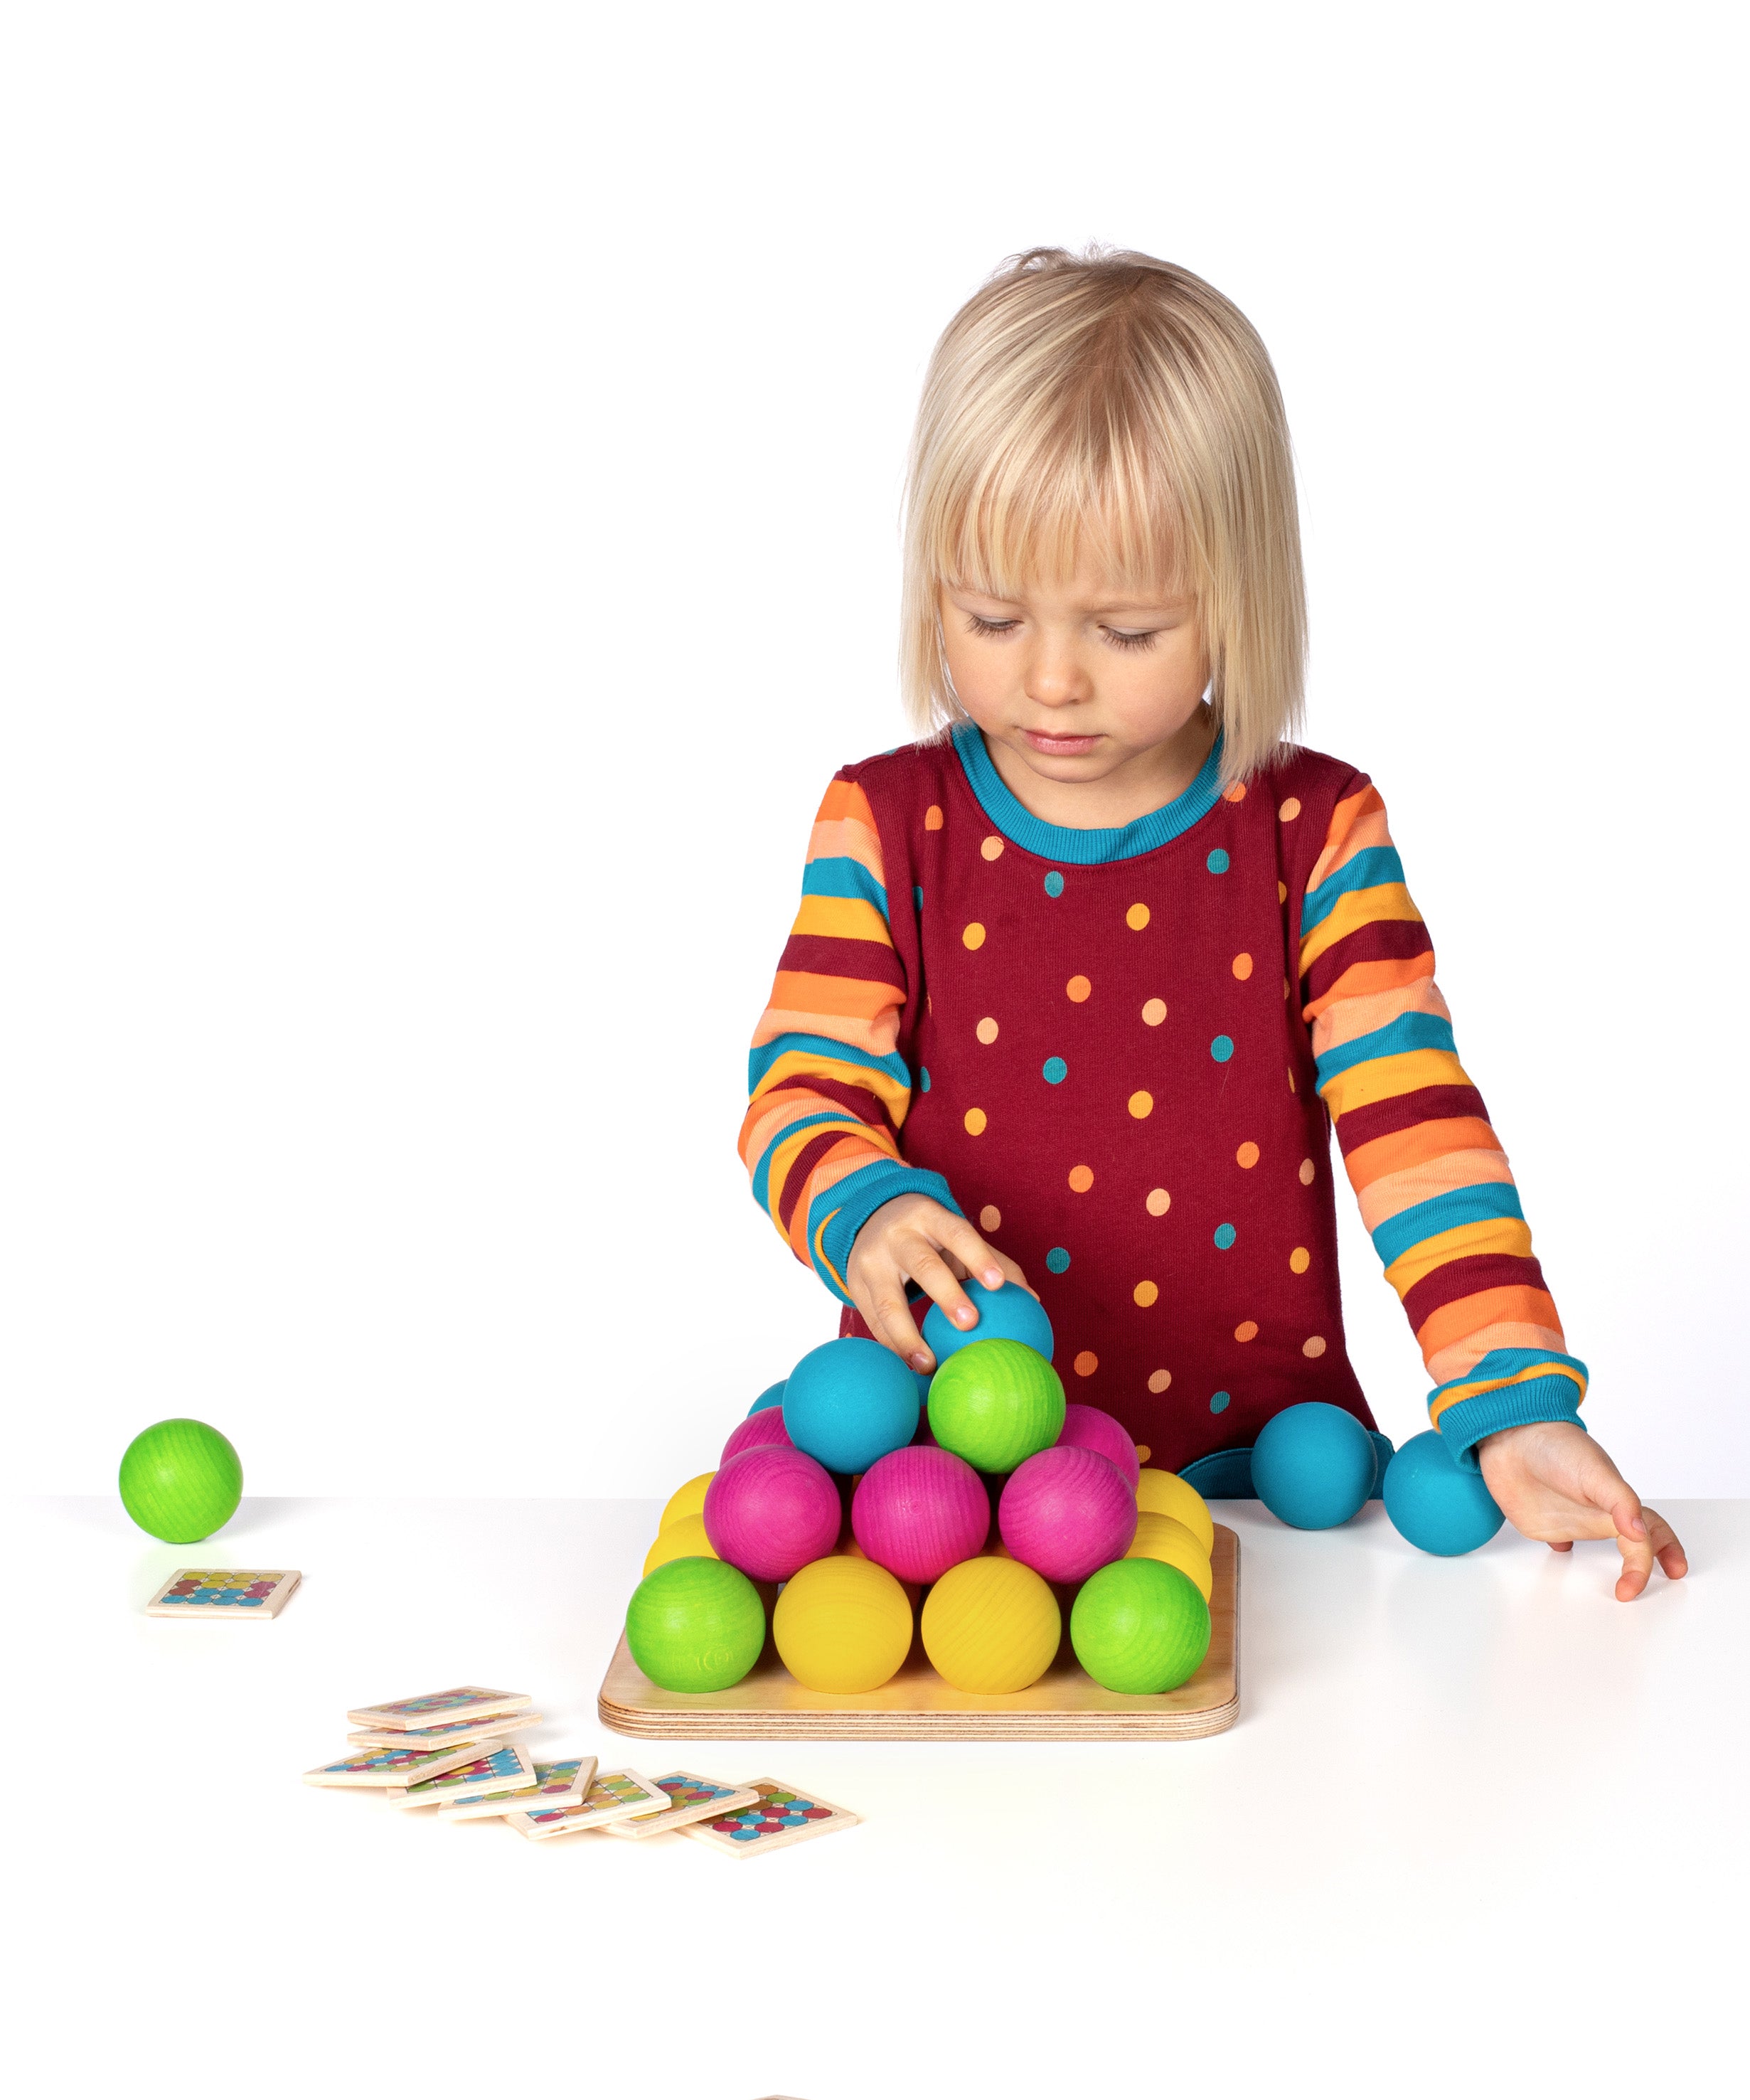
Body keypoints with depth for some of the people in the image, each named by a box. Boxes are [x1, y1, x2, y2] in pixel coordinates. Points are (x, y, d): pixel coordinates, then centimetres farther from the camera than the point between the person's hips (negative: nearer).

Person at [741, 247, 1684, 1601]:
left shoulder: (1314, 836, 1)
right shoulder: (888, 829, 3)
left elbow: (1417, 1124, -4)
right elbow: (803, 1092, 0)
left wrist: (1510, 1405, -15)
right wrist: (864, 1213, -24)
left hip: (1249, 1450, -1)